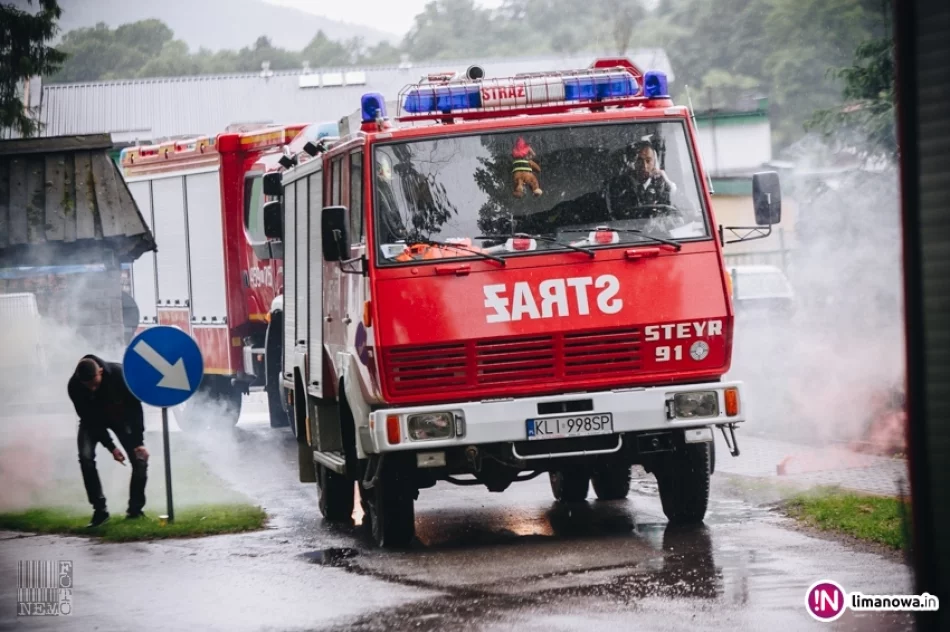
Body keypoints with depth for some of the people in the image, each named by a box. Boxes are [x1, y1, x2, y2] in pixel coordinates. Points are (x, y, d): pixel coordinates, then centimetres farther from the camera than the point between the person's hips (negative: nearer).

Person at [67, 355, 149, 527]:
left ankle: (135, 509, 1)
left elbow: (135, 407, -24)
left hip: (121, 417, 0)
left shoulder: (119, 374, -34)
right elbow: (90, 419, -24)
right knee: (86, 457, -23)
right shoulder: (74, 386, -32)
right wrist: (110, 447, -25)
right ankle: (99, 510, -14)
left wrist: (138, 442, -25)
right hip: (93, 420, 0)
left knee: (140, 458, -13)